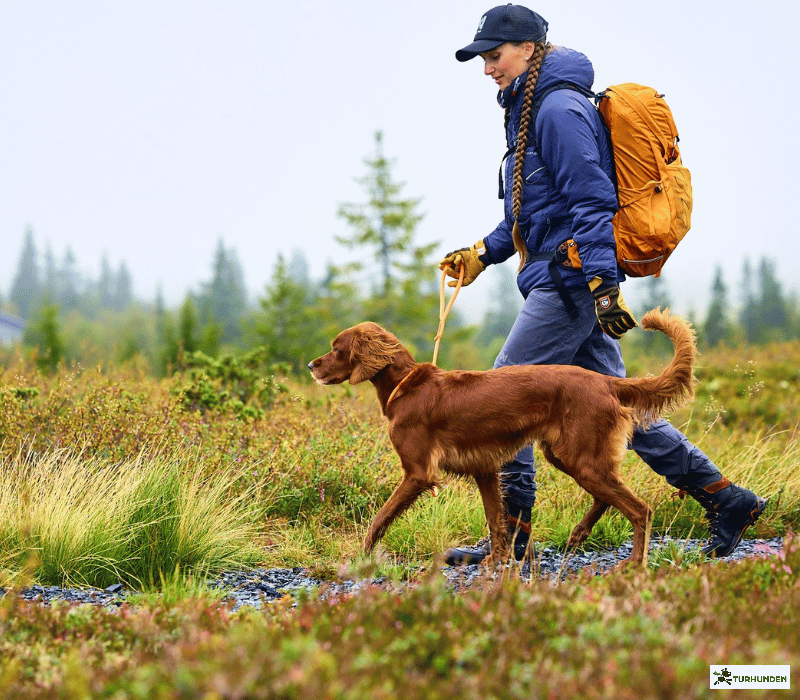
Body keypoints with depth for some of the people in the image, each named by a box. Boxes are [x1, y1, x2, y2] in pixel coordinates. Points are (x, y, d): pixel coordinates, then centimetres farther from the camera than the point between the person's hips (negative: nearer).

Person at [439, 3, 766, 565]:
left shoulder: (560, 109, -12)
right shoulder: (530, 109, 20)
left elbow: (591, 202, -19)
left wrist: (602, 284, -25)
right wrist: (484, 254, 23)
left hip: (573, 280, -10)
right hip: (578, 283, 10)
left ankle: (512, 536, -2)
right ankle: (726, 500, 12)